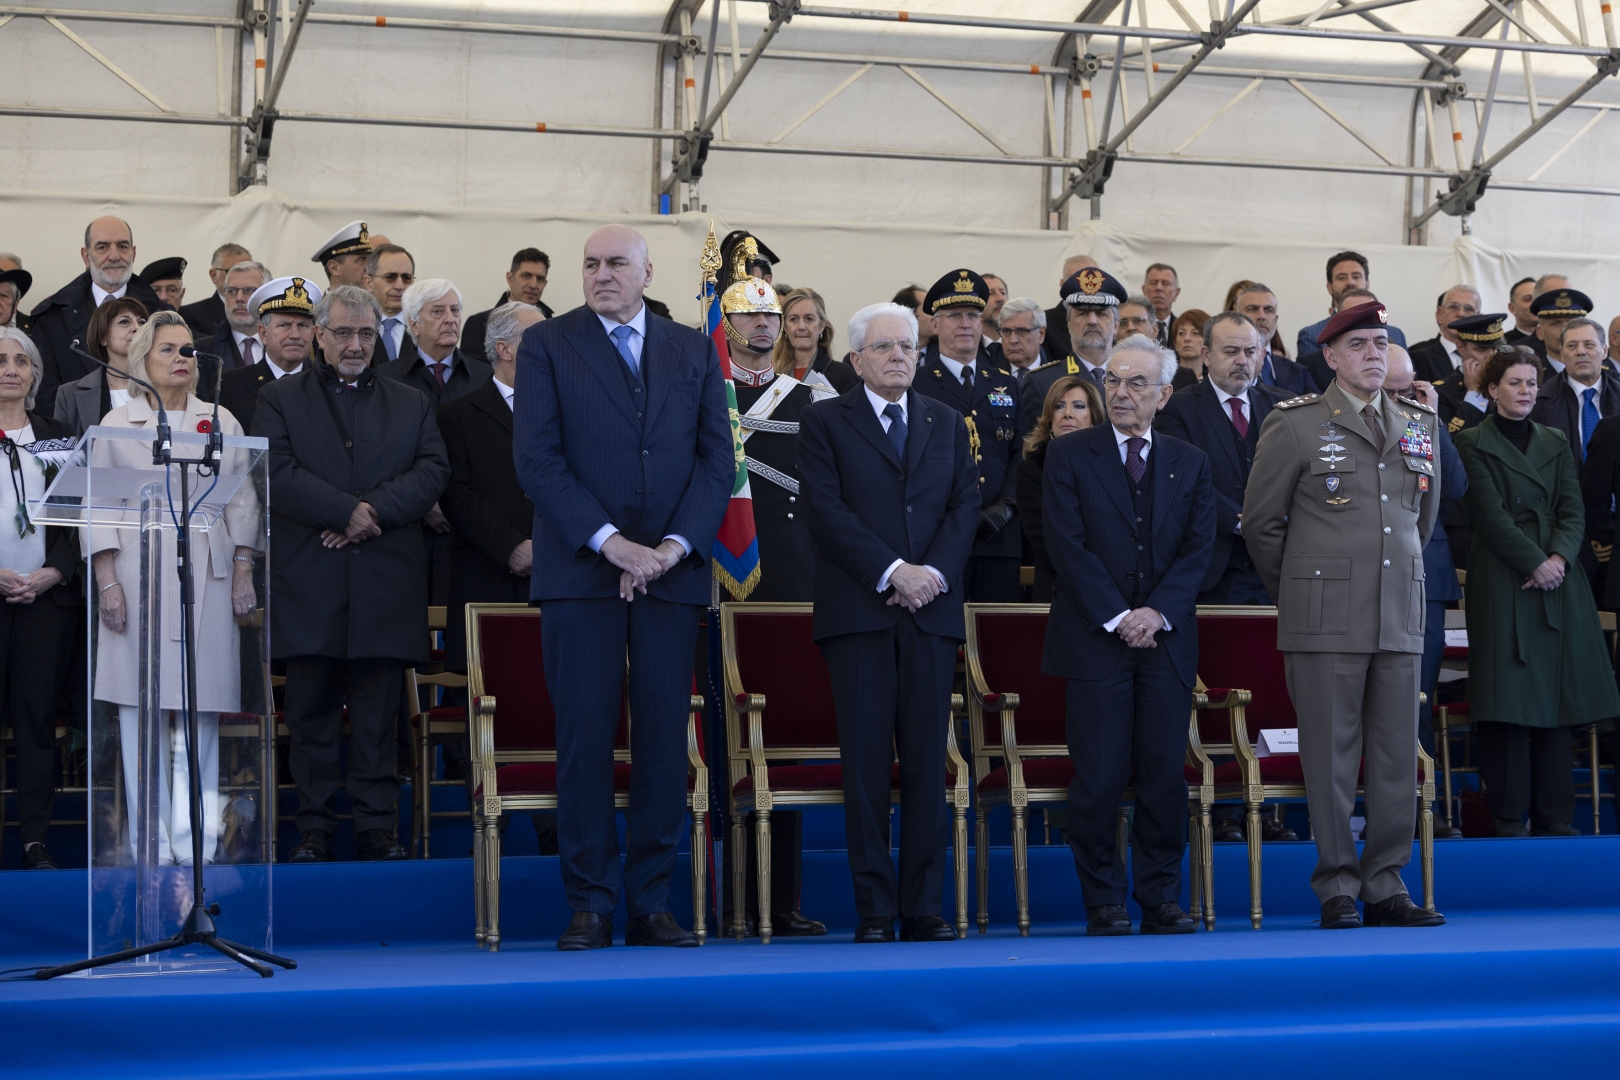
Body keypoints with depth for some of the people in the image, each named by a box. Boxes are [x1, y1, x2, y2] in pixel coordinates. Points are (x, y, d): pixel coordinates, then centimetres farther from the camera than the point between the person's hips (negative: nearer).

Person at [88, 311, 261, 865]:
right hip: (137, 578, -1)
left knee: (199, 715, -2)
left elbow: (242, 502, 11)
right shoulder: (116, 424, 10)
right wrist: (106, 580, -4)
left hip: (205, 578, 1)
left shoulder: (220, 423, 14)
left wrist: (242, 571, 1)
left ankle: (194, 841, 2)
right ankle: (150, 845, 0)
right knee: (141, 711, -4)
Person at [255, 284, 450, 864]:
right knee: (312, 713, 1)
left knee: (378, 714, 2)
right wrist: (347, 511, -14)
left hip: (387, 583, 1)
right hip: (309, 584, -1)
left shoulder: (412, 404, 16)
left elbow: (432, 470, 1)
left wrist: (375, 510, -14)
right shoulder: (280, 399, 10)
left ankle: (377, 827, 7)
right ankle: (315, 830, 7)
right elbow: (279, 473, -5)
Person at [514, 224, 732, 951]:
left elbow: (717, 459, 7)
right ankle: (590, 906, 2)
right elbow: (537, 458, -4)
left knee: (665, 736, 1)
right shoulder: (546, 346, 5)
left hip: (672, 570, 2)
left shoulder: (694, 352, 14)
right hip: (580, 570, -2)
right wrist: (611, 542, -13)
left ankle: (651, 904, 6)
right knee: (585, 735, -4)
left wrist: (675, 546, -8)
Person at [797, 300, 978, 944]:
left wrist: (935, 571, -8)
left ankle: (925, 907, 3)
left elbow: (966, 504, 8)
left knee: (927, 760, 0)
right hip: (859, 609, -3)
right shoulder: (824, 422, 7)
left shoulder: (947, 423, 18)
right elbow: (825, 510, -5)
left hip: (932, 607, 3)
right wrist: (892, 571, -13)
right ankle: (874, 909, -1)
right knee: (867, 760, -4)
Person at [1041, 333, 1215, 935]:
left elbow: (1199, 548, 5)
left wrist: (1157, 612, -9)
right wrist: (1116, 617, -11)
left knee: (1165, 775, 0)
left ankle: (1162, 901, 9)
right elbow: (1068, 545, -4)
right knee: (1099, 779, -5)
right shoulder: (1069, 457, 4)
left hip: (1167, 638, 2)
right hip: (1094, 638, -2)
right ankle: (1103, 904, 4)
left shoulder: (1189, 464, 13)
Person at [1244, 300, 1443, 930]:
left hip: (1400, 617, 4)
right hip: (1326, 619, -4)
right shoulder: (1295, 425, -1)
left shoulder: (1419, 427, 14)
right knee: (1330, 754, -3)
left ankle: (1386, 885, 10)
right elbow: (1260, 521, 5)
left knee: (1397, 754, 3)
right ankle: (1338, 889, 4)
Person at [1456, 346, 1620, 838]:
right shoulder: (1474, 443, 3)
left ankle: (1554, 816, 5)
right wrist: (1535, 563, -14)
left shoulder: (1556, 443, 18)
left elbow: (1573, 511, 8)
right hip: (1502, 583, -4)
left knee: (1556, 699, 2)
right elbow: (1490, 515, -6)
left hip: (1559, 582, 4)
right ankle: (1509, 818, -2)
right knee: (1508, 701, -7)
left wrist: (1560, 557, -10)